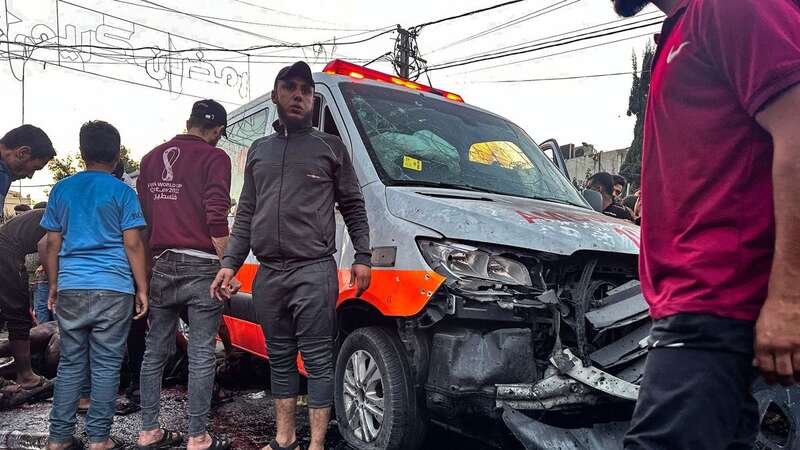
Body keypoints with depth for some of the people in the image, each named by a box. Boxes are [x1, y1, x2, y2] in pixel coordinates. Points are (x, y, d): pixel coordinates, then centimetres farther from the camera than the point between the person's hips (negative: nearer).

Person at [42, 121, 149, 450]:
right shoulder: (122, 192, -2)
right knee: (106, 367, 3)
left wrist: (53, 286, 19)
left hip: (70, 290, 4)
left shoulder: (62, 189, 9)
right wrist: (142, 289, -1)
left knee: (70, 364, 12)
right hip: (113, 290, -4)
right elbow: (133, 244, -5)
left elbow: (53, 243, 11)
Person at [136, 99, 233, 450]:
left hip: (161, 266, 6)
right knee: (201, 356, 0)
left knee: (155, 351, 13)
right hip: (200, 267, -6)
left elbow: (140, 216, 18)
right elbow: (217, 219, -13)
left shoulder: (151, 158, 16)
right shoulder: (213, 157, -4)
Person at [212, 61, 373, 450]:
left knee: (318, 360, -2)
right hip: (268, 275, 5)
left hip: (314, 272, -5)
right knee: (280, 359, 13)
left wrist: (362, 257, -4)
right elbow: (245, 214, 17)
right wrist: (230, 263, 9)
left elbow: (353, 206, 5)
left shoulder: (330, 147, 6)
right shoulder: (259, 150, 17)